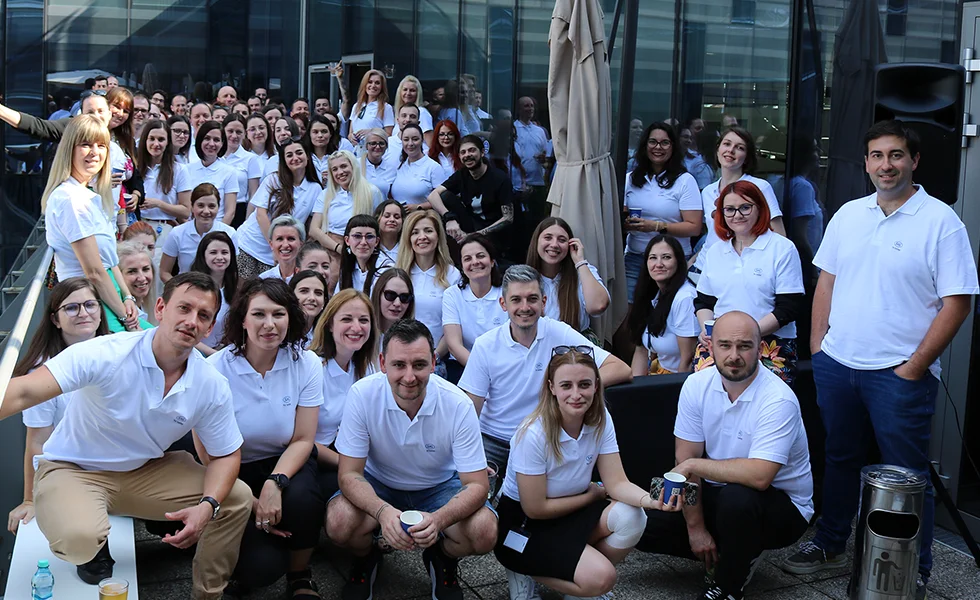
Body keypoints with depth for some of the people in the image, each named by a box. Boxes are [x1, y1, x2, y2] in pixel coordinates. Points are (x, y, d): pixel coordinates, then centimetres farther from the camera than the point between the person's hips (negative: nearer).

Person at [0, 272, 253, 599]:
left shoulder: (213, 387, -12)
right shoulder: (106, 354, -26)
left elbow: (226, 455, -1)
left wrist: (207, 505, -23)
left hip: (145, 472, 4)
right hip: (73, 470, -4)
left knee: (237, 498, -9)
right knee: (81, 538, -35)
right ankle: (94, 547, 6)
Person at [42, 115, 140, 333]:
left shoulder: (90, 196, 14)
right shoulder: (69, 199, -16)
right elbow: (94, 272, -17)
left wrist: (127, 298, 3)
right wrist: (124, 316, -11)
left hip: (106, 296, 9)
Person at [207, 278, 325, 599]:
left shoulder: (306, 364, -10)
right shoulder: (216, 369, -17)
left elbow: (303, 440, -9)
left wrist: (275, 483, -28)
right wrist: (251, 505, -19)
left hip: (287, 463, 2)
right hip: (235, 468, -2)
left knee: (301, 500, -34)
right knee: (261, 566, -23)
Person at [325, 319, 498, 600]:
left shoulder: (458, 404, -25)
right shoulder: (362, 395, -25)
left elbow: (477, 484, -22)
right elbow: (349, 473, -21)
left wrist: (437, 519, -44)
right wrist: (382, 511, -43)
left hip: (439, 486, 0)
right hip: (377, 485, 0)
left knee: (485, 531, -27)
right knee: (339, 522, -31)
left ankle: (442, 560, 10)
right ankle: (366, 557, 8)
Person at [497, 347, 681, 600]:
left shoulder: (600, 419, -10)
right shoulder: (533, 434, -27)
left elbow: (617, 483, -11)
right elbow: (535, 508, -20)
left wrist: (650, 500, -33)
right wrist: (592, 494, -9)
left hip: (570, 513, 6)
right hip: (523, 525, -6)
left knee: (631, 517, -23)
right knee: (601, 578, -24)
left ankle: (583, 574, 2)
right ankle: (525, 571, 1)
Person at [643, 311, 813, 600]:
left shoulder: (778, 400, -26)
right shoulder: (696, 386, -10)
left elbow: (759, 476, -37)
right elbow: (685, 461, -7)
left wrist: (694, 465, -26)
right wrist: (695, 527, -10)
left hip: (780, 504, -6)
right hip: (717, 492, 6)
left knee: (737, 498, -38)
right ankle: (736, 555, 11)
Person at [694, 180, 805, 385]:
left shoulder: (783, 249, 3)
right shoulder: (714, 252, 20)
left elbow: (790, 307, -4)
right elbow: (703, 300, 23)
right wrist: (707, 329, 1)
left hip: (772, 343, -3)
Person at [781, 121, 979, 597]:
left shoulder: (940, 221, -9)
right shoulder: (848, 215, 8)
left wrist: (914, 367, -13)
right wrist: (817, 343, 7)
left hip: (899, 374, -5)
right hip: (837, 363, 5)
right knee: (839, 460, 18)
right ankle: (830, 545, 35)